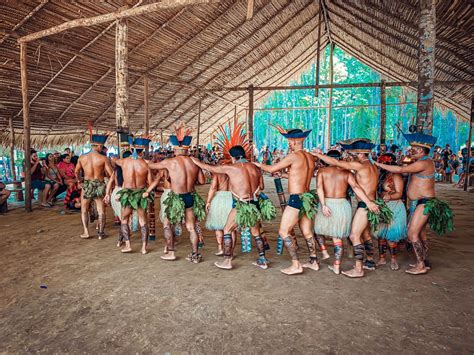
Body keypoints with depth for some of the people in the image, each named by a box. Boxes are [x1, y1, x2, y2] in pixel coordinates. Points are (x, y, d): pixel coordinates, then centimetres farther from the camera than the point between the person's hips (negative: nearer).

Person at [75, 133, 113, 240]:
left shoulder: (82, 157, -3)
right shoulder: (103, 158, -12)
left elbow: (76, 172, 9)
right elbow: (111, 174, -13)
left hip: (87, 185, 2)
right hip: (100, 186, -1)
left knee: (84, 210, 17)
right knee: (101, 211, 11)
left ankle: (86, 232, 12)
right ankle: (101, 232, 15)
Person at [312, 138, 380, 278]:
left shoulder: (360, 165, -15)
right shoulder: (373, 167, 12)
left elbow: (335, 162, -17)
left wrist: (317, 154, -10)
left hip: (365, 205, -10)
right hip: (370, 204, 10)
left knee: (354, 235, -7)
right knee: (365, 234, 21)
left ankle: (358, 269, -5)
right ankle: (370, 262, 34)